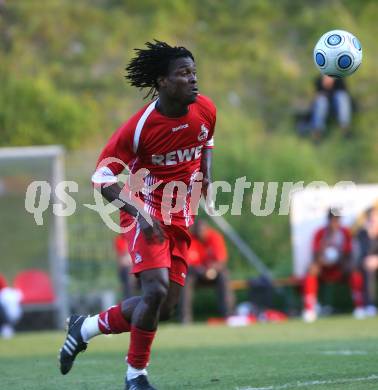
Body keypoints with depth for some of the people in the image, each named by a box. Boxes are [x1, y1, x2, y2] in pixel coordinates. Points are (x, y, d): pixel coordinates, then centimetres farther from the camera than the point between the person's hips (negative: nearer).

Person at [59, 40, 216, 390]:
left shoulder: (206, 110, -3)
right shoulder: (141, 126, -20)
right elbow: (102, 177, -14)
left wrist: (206, 176, 3)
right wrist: (139, 213, -26)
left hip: (180, 220, 6)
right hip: (147, 214, -6)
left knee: (165, 308, 3)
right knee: (156, 289, -24)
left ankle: (85, 328, 24)